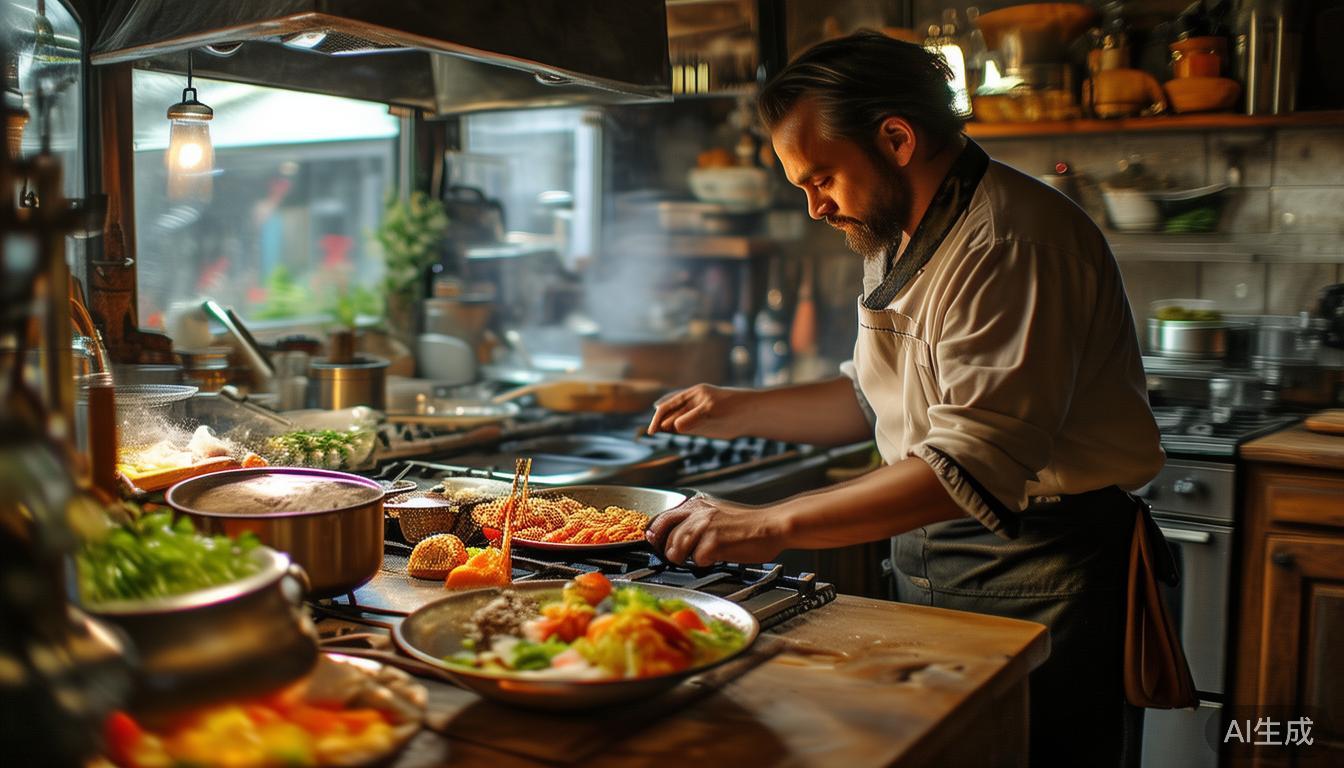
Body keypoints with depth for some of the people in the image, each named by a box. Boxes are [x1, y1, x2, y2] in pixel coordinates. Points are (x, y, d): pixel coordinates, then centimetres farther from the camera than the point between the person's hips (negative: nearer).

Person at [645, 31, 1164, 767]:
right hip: (927, 564, 9)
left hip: (1033, 576, -8)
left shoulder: (1014, 242, -22)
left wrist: (771, 526, -32)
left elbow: (972, 464, -31)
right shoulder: (896, 236, 11)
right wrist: (738, 410, 11)